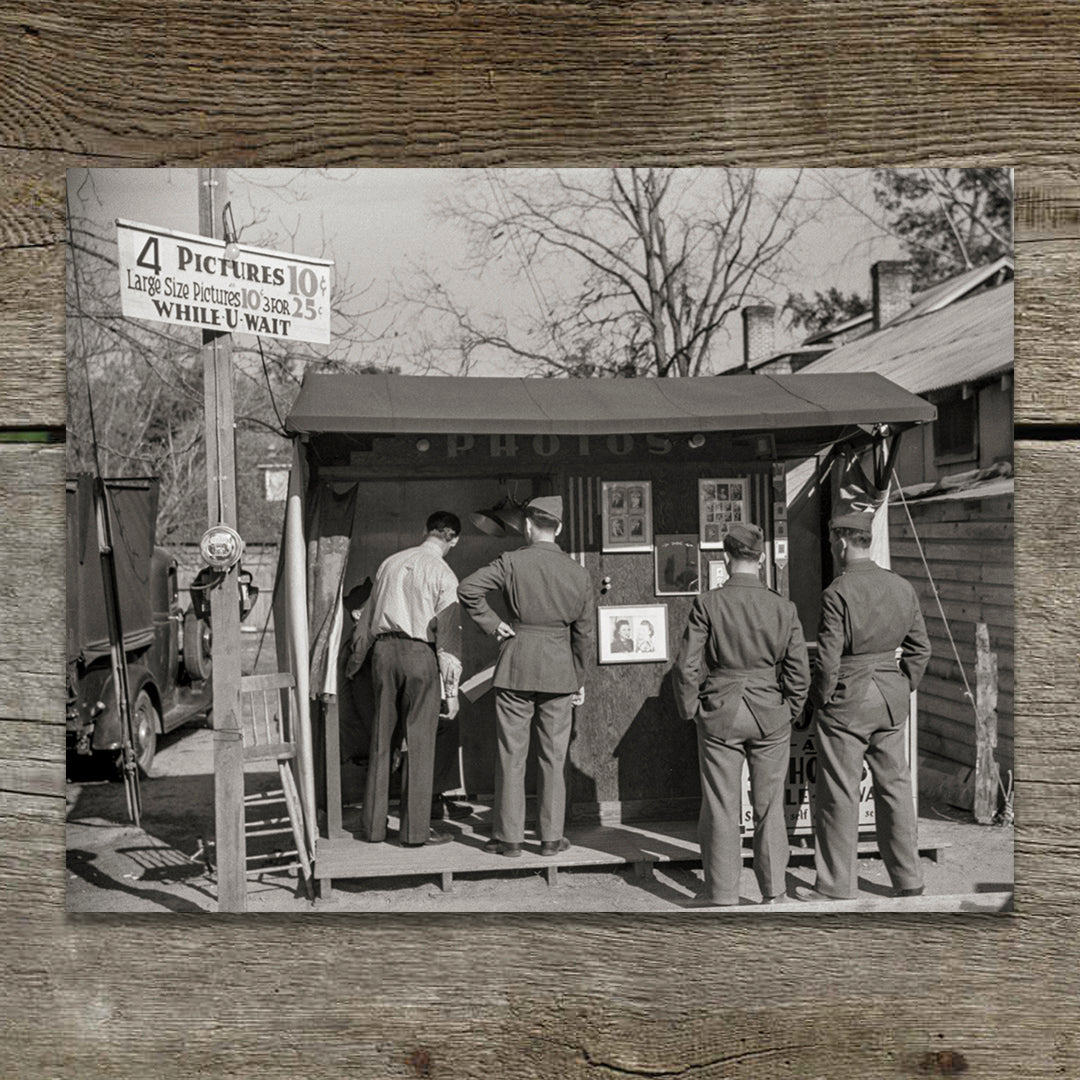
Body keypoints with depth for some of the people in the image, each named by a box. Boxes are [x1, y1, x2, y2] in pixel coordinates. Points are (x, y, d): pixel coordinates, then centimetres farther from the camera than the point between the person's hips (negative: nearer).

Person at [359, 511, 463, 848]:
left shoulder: (390, 564, 12)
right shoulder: (443, 573, -4)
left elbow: (371, 614, 16)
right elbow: (448, 632, -6)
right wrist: (451, 688, -4)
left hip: (383, 648, 5)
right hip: (420, 653, -5)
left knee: (381, 739, 11)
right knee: (420, 743, 2)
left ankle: (374, 826, 18)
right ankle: (415, 830, 5)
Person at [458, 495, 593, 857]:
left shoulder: (512, 561, -5)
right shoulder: (577, 572, 3)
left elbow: (467, 588, -18)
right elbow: (583, 632, 8)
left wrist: (492, 623, -6)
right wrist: (579, 679, 16)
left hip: (517, 665, -2)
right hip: (560, 668, 2)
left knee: (511, 755, 5)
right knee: (553, 757, 9)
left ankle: (509, 837, 10)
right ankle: (551, 837, 12)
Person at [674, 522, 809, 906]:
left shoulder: (707, 604, -10)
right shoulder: (783, 607, -4)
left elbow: (687, 666, -9)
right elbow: (799, 671, -2)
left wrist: (690, 712, 4)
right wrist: (788, 712, 13)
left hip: (719, 715, -2)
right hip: (770, 715, 2)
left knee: (721, 809, 7)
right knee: (769, 807, 12)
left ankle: (723, 898, 14)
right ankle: (773, 893, 19)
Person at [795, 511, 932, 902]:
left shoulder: (837, 593, -16)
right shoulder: (902, 587, 4)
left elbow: (828, 659, -17)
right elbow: (920, 647, 9)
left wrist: (821, 700, -3)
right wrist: (902, 688, 16)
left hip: (847, 701, -6)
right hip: (891, 700, 7)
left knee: (839, 796, 3)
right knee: (895, 787, 15)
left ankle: (837, 887, 12)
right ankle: (908, 880, 23)